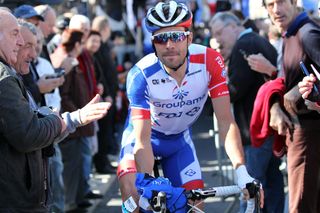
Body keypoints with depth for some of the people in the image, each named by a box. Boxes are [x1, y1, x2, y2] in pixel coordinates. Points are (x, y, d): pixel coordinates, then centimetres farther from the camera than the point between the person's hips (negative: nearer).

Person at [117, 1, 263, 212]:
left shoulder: (210, 62, -28)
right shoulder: (141, 75, -33)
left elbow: (226, 121, -28)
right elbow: (142, 140, -34)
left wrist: (242, 172, -40)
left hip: (180, 139, 3)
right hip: (143, 134, -2)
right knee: (132, 191, -28)